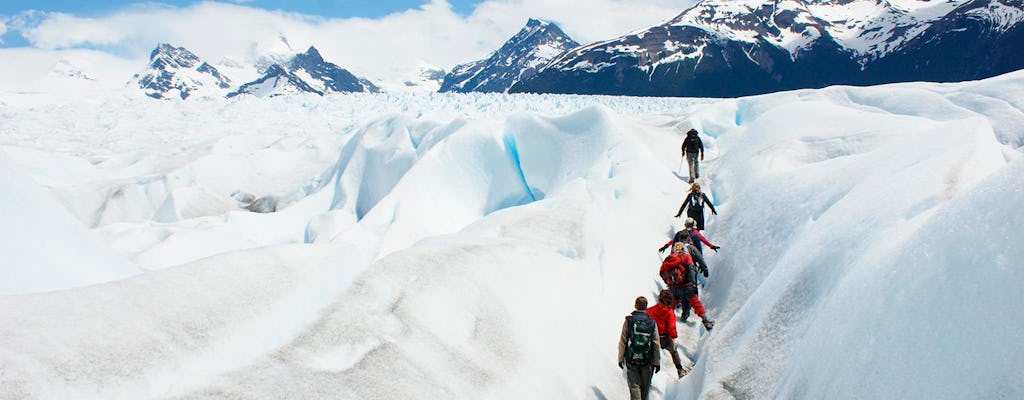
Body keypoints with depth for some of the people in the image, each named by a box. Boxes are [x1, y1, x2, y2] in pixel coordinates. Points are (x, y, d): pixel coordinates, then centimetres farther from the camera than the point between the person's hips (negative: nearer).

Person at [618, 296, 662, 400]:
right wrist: (657, 362, 6)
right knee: (645, 386, 19)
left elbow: (623, 342, -7)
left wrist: (620, 358, 4)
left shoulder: (628, 321, -9)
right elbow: (656, 345, -2)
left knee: (634, 386, 3)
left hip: (631, 360, -1)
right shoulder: (652, 323, -5)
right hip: (647, 361, 1)